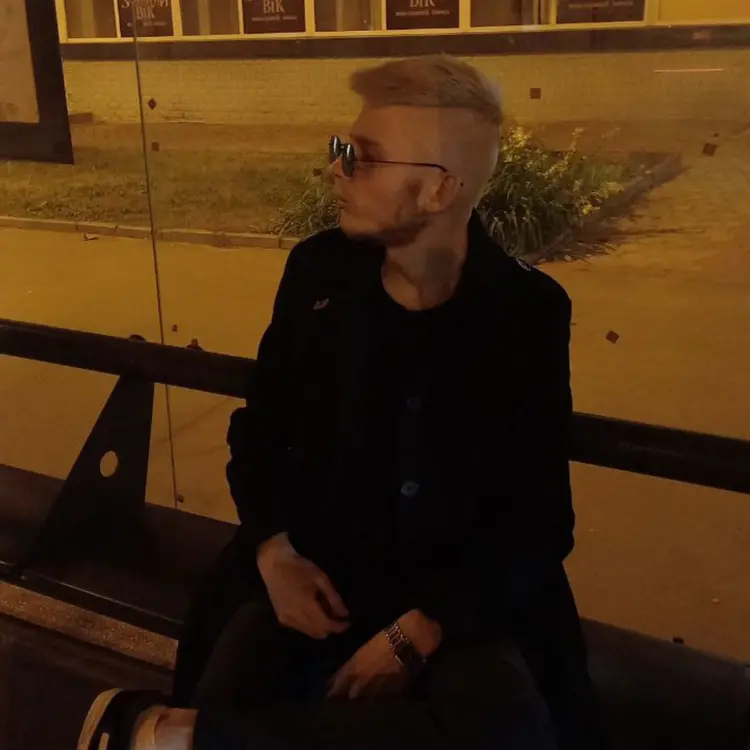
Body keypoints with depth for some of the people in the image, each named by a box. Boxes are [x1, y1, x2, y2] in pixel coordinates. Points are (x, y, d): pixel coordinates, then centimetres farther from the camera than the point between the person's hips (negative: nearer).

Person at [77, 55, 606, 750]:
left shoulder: (529, 312, -7)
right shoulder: (317, 270, 1)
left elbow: (539, 521, -8)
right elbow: (258, 428, 9)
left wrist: (417, 631, -19)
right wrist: (274, 553, -9)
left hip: (461, 602, 0)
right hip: (310, 577, 1)